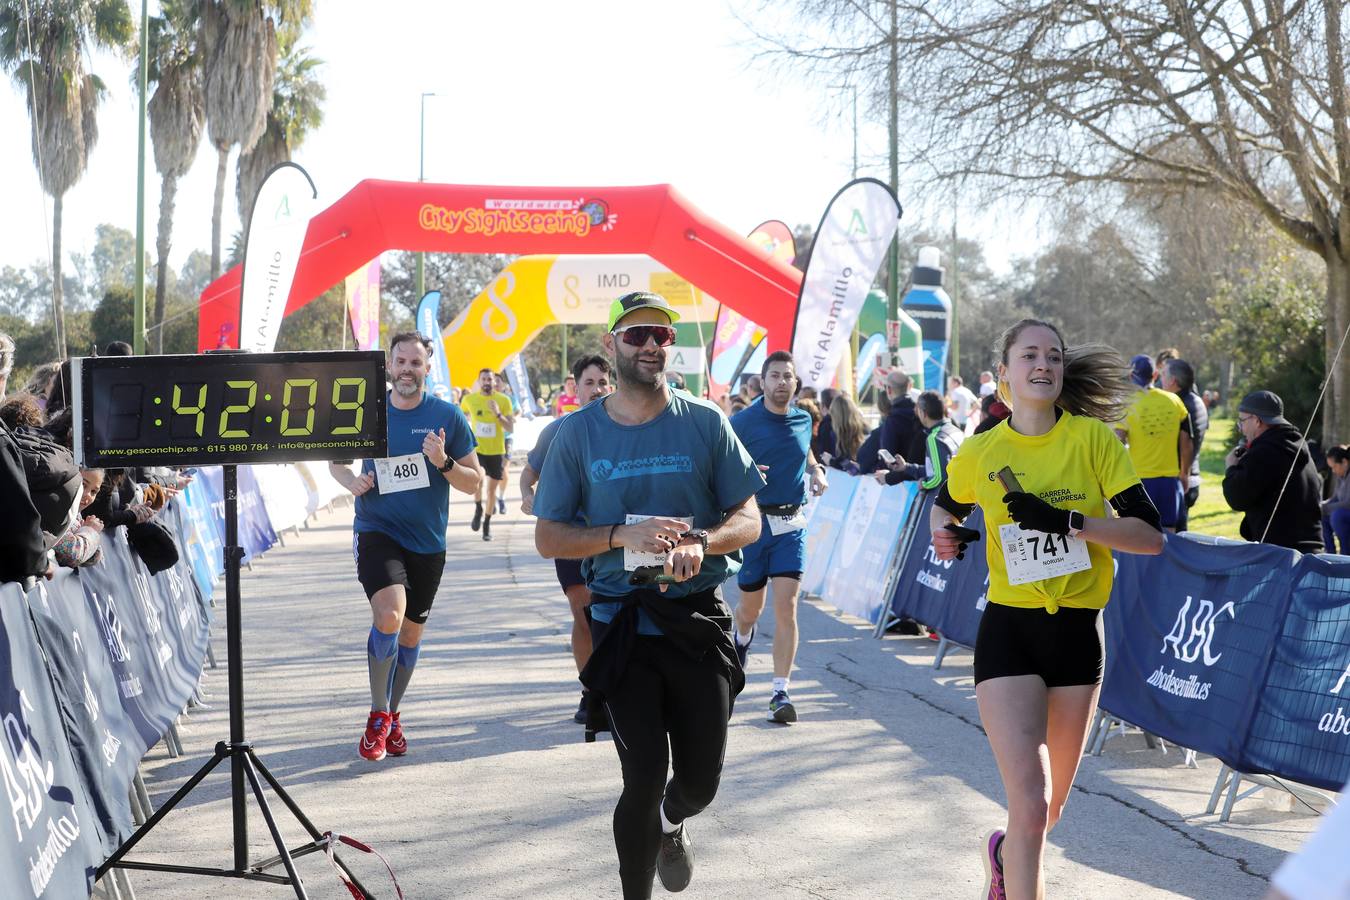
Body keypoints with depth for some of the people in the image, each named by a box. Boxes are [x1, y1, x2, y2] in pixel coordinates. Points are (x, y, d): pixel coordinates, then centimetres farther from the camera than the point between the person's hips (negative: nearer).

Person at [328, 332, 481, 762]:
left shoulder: (448, 417, -1)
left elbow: (474, 482, 2)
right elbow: (336, 459, 15)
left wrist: (443, 463, -18)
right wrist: (351, 481, -7)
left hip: (427, 541, 2)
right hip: (377, 531, -2)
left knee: (411, 633, 13)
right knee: (389, 614, -24)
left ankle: (391, 716, 35)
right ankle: (378, 714, -7)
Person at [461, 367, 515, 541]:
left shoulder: (504, 400, -6)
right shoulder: (469, 399, -1)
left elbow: (510, 427, -11)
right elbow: (461, 415, 20)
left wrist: (498, 414, -24)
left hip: (496, 451, 1)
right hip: (476, 449, -1)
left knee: (492, 488, 9)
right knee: (477, 479, -25)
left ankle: (487, 522, 27)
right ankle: (478, 509, 2)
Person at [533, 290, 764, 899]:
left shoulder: (705, 423, 1)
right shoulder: (578, 432, 1)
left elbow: (748, 519, 2)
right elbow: (548, 538, 1)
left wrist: (700, 543, -20)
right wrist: (623, 535, -16)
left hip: (699, 620, 1)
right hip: (622, 626, -1)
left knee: (700, 782, 8)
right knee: (643, 779, -5)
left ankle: (670, 827, 44)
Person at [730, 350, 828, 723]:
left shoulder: (803, 420, 7)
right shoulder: (743, 422, -7)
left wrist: (817, 471, 8)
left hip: (791, 526, 2)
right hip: (753, 522, -2)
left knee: (786, 608, -9)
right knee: (751, 608, 12)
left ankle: (781, 693, -6)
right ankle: (742, 641, 50)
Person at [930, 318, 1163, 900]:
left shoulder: (1093, 438, -6)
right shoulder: (979, 453, -3)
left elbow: (1151, 536, -11)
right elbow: (944, 506, 19)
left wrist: (1068, 521, -23)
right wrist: (946, 535, -3)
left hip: (1077, 632, 2)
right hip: (1008, 631, -1)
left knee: (1050, 805, 17)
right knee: (1030, 803, -17)